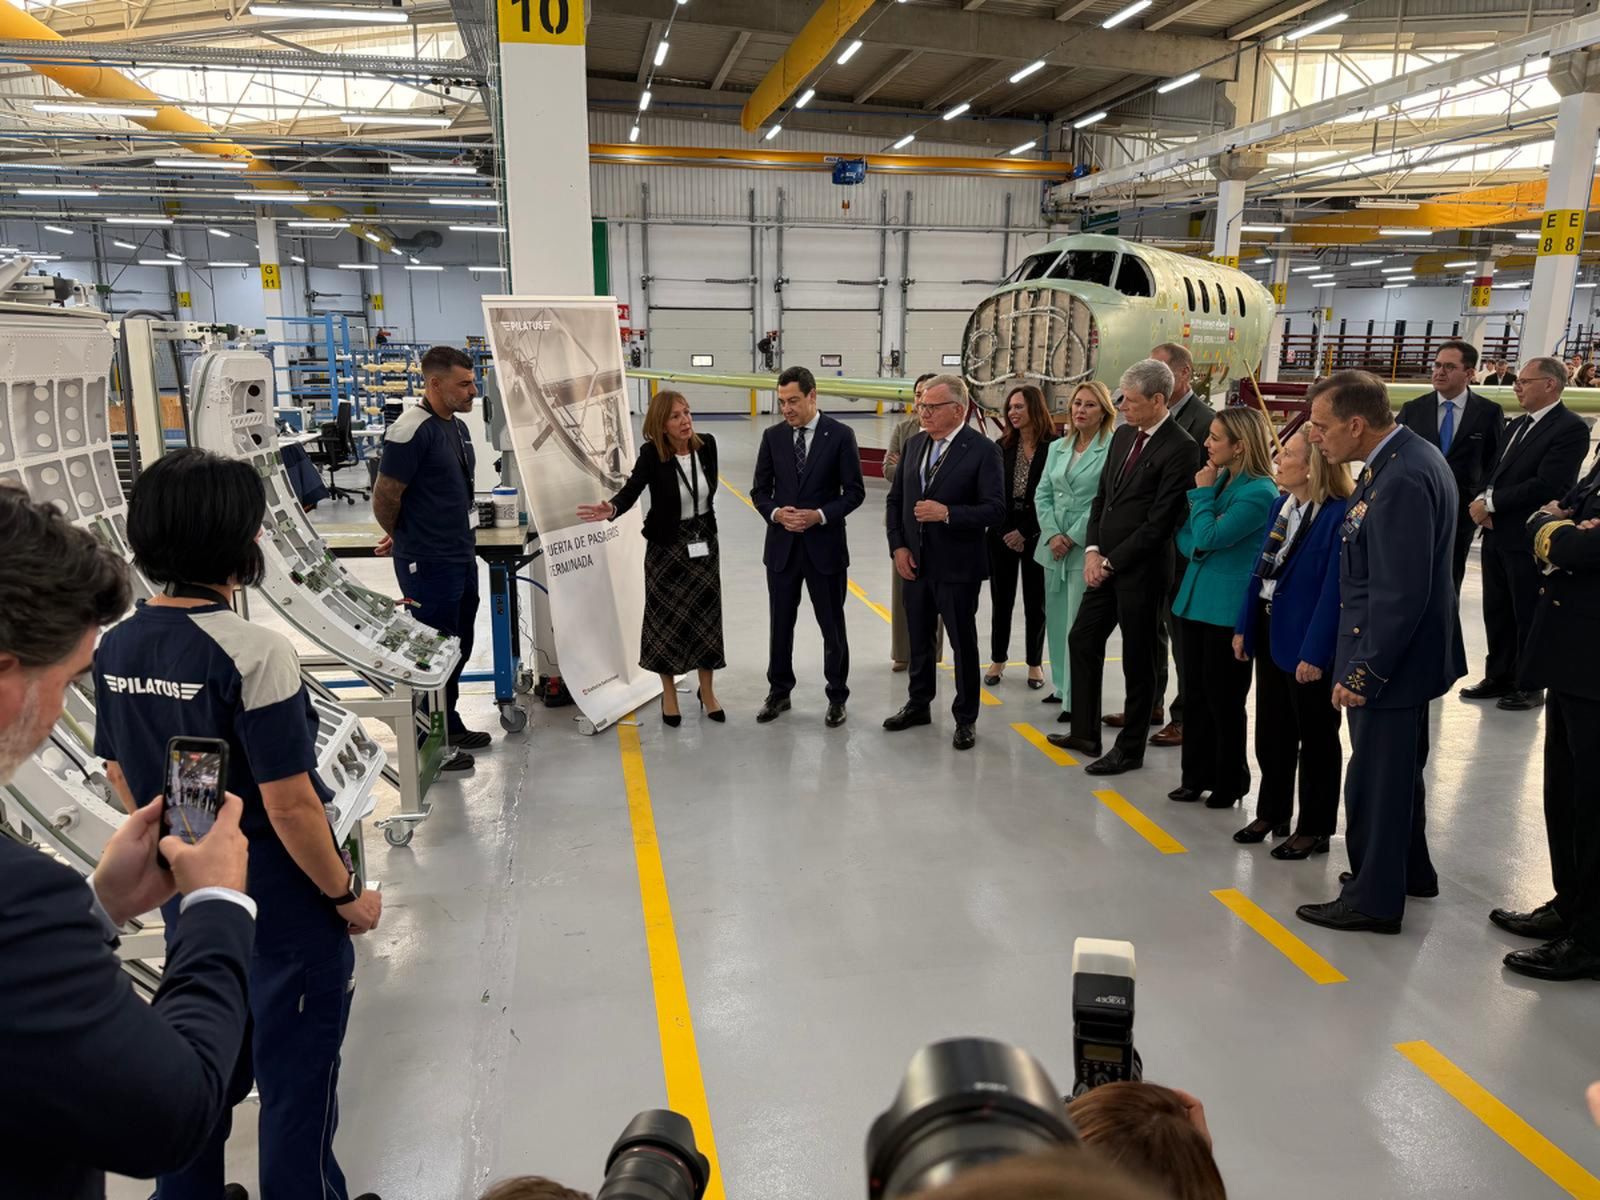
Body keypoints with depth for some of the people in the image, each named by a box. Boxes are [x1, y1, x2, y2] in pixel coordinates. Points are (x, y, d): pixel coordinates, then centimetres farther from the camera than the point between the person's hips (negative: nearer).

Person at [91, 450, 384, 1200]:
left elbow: (122, 780, 7)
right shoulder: (254, 653, -25)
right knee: (297, 1081, 13)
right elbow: (291, 807, -23)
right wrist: (348, 894, -9)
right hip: (284, 908, -7)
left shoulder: (117, 649, -4)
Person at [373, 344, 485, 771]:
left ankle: (450, 725, 34)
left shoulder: (458, 426, 11)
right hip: (428, 562, -9)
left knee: (458, 647, 18)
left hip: (462, 555, 9)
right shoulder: (412, 430, -19)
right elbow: (385, 496, -16)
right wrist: (400, 536, 2)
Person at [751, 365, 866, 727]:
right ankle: (779, 692, 29)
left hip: (825, 546, -3)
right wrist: (776, 513, -13)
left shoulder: (840, 435, -6)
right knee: (780, 624, 13)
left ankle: (837, 697, 23)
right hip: (782, 546, 3)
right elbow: (760, 491, 7)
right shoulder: (773, 436, 3)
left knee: (832, 626, 8)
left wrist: (820, 515, -18)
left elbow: (854, 491, -5)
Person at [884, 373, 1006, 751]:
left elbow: (995, 509, -17)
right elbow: (896, 498, 11)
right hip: (915, 563, 6)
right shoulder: (914, 444, 6)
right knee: (918, 639, 18)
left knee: (963, 643, 7)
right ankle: (918, 704, 36)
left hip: (957, 566, -6)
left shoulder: (982, 450, -13)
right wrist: (898, 546, 0)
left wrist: (947, 513, -27)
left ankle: (965, 719, 21)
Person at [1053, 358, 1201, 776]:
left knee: (1138, 660, 5)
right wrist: (1093, 550, 0)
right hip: (1106, 564, 8)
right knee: (1082, 640, 15)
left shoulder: (1180, 448, -16)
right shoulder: (1123, 436, 9)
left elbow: (1160, 521, -19)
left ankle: (1130, 749, 20)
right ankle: (1084, 732, 30)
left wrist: (1111, 562, -14)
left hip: (1141, 570, -8)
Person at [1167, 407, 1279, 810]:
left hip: (1229, 609, -8)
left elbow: (1209, 538, -20)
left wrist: (1202, 494, -9)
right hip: (1197, 600, 8)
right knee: (1197, 695, 14)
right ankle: (1198, 776, 26)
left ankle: (1230, 784, 19)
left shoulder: (1260, 492, -16)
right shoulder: (1219, 480, 9)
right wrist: (1197, 546, -8)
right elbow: (1188, 539, 14)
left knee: (1224, 700, 4)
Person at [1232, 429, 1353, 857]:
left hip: (1308, 644, -8)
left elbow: (1333, 591, -21)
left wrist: (1314, 653, -21)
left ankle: (1315, 829, 23)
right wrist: (1244, 627, 10)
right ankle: (1272, 813, 35)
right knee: (1271, 732, 19)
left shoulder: (1340, 516, -20)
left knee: (1316, 738, 8)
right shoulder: (1280, 504, 6)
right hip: (1270, 632, 8)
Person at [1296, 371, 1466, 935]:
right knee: (1397, 769, 24)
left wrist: (1363, 673, -20)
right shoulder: (1403, 458, 6)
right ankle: (1409, 870, 42)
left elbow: (1402, 593, -26)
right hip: (1401, 655, 10)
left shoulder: (1404, 479, -25)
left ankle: (1374, 899, 19)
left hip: (1390, 660, -10)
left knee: (1374, 778, 3)